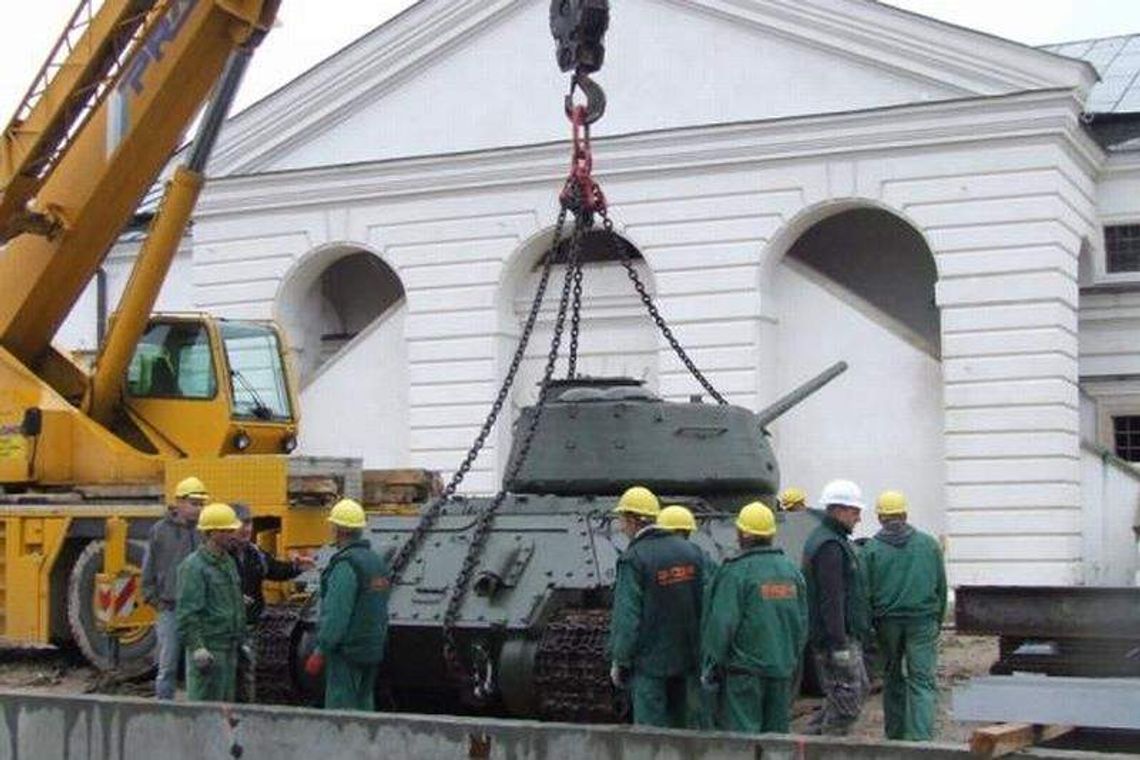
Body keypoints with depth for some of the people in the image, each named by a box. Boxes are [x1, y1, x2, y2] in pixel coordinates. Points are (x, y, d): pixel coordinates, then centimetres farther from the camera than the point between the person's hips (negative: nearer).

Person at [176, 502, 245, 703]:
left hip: (229, 648, 9)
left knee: (225, 703, 14)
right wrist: (197, 647, -23)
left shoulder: (228, 561, 15)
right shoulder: (194, 566, -13)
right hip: (208, 648, -9)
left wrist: (240, 638, 21)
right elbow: (187, 613, -18)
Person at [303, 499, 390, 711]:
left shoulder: (346, 565, -16)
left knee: (340, 713, -6)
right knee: (363, 705, 14)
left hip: (347, 652, -9)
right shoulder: (377, 561, 12)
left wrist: (320, 651, -17)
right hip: (373, 651, 9)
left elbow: (336, 615, -20)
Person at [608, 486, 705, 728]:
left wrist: (619, 662, -7)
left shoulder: (634, 558, -13)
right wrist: (700, 650, 14)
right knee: (680, 725, 15)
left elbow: (627, 616, -15)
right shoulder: (690, 551, 5)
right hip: (686, 658, 6)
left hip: (649, 661, -6)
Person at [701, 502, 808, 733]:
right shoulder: (791, 570, 9)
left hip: (744, 671, -6)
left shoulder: (736, 571, -14)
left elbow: (722, 625, -16)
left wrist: (710, 666, -8)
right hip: (783, 670, 6)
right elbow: (802, 624, 14)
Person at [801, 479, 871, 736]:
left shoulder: (829, 540, 18)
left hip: (846, 636, 11)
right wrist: (839, 644, -25)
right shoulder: (830, 546, -18)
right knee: (847, 698, -5)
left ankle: (813, 735, 20)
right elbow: (831, 599, -23)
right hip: (838, 637, -11)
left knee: (860, 688, 18)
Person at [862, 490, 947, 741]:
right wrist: (938, 619, 18)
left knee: (892, 678, 14)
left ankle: (895, 736, 19)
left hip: (887, 621, 0)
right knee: (923, 680, -1)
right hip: (923, 619, 0)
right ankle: (920, 737, -13)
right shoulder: (929, 543, 5)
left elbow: (865, 591, -2)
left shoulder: (871, 548, -2)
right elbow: (941, 586, 10)